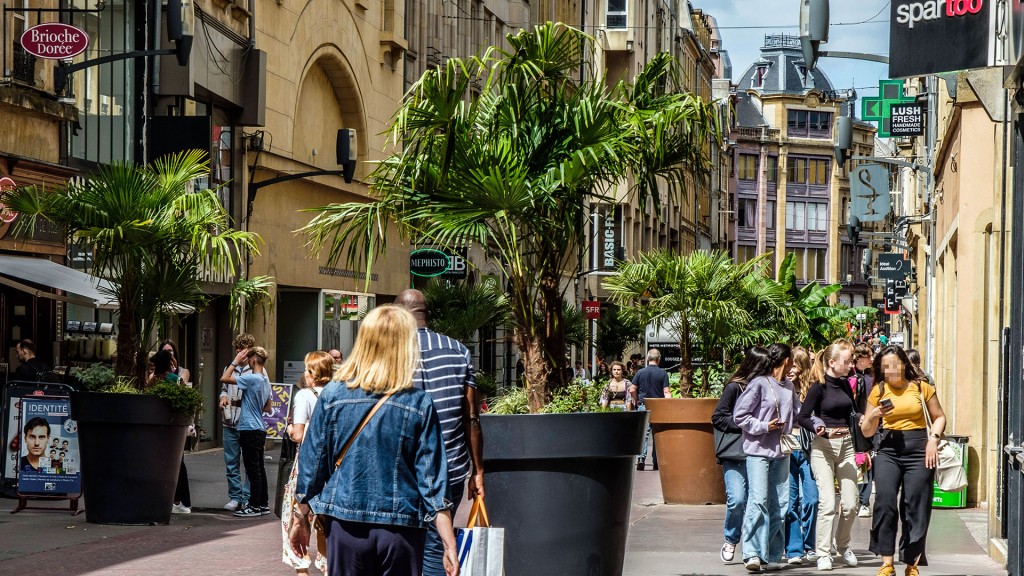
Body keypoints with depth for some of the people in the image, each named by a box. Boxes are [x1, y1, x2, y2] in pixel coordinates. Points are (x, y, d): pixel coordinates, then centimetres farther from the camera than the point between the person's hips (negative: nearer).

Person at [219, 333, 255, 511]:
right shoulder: (230, 368, 12)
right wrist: (223, 397, 3)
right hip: (230, 423, 5)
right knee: (231, 463, 8)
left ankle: (247, 498, 5)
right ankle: (235, 497, 14)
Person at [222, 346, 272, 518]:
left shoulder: (251, 378, -18)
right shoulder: (265, 379, 10)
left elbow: (225, 378, -20)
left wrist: (236, 361, -10)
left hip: (249, 429, -9)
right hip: (260, 428, 9)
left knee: (253, 469, -5)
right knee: (259, 468, 13)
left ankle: (254, 506, -2)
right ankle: (263, 504, 17)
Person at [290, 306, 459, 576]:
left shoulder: (333, 395, -2)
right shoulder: (419, 404, -5)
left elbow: (312, 463, 4)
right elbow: (433, 481, -5)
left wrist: (301, 518, 17)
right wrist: (449, 546, -3)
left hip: (346, 523, 1)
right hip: (401, 532, -1)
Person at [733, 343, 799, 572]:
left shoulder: (788, 386, 14)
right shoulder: (759, 383, -8)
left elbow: (798, 412, 17)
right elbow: (740, 415, -8)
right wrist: (764, 427, -14)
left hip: (781, 452, 7)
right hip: (758, 450, -7)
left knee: (779, 504, 6)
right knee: (758, 500, -15)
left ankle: (772, 555, 12)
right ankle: (752, 553, -16)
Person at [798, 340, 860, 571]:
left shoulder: (845, 384, 10)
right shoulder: (819, 387, -8)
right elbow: (803, 418, -11)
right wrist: (824, 431, -24)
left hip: (846, 446, 6)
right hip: (823, 448, -6)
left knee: (850, 504, 3)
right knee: (827, 502, -11)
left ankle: (843, 545, 24)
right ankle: (823, 554, -4)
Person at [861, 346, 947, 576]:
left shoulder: (921, 387, 3)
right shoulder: (879, 391, 6)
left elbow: (939, 417, 12)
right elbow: (867, 431, 10)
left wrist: (934, 439, -5)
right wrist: (874, 415, -10)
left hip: (918, 449, -1)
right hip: (888, 449, 1)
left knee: (915, 508, -1)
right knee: (885, 502, -14)